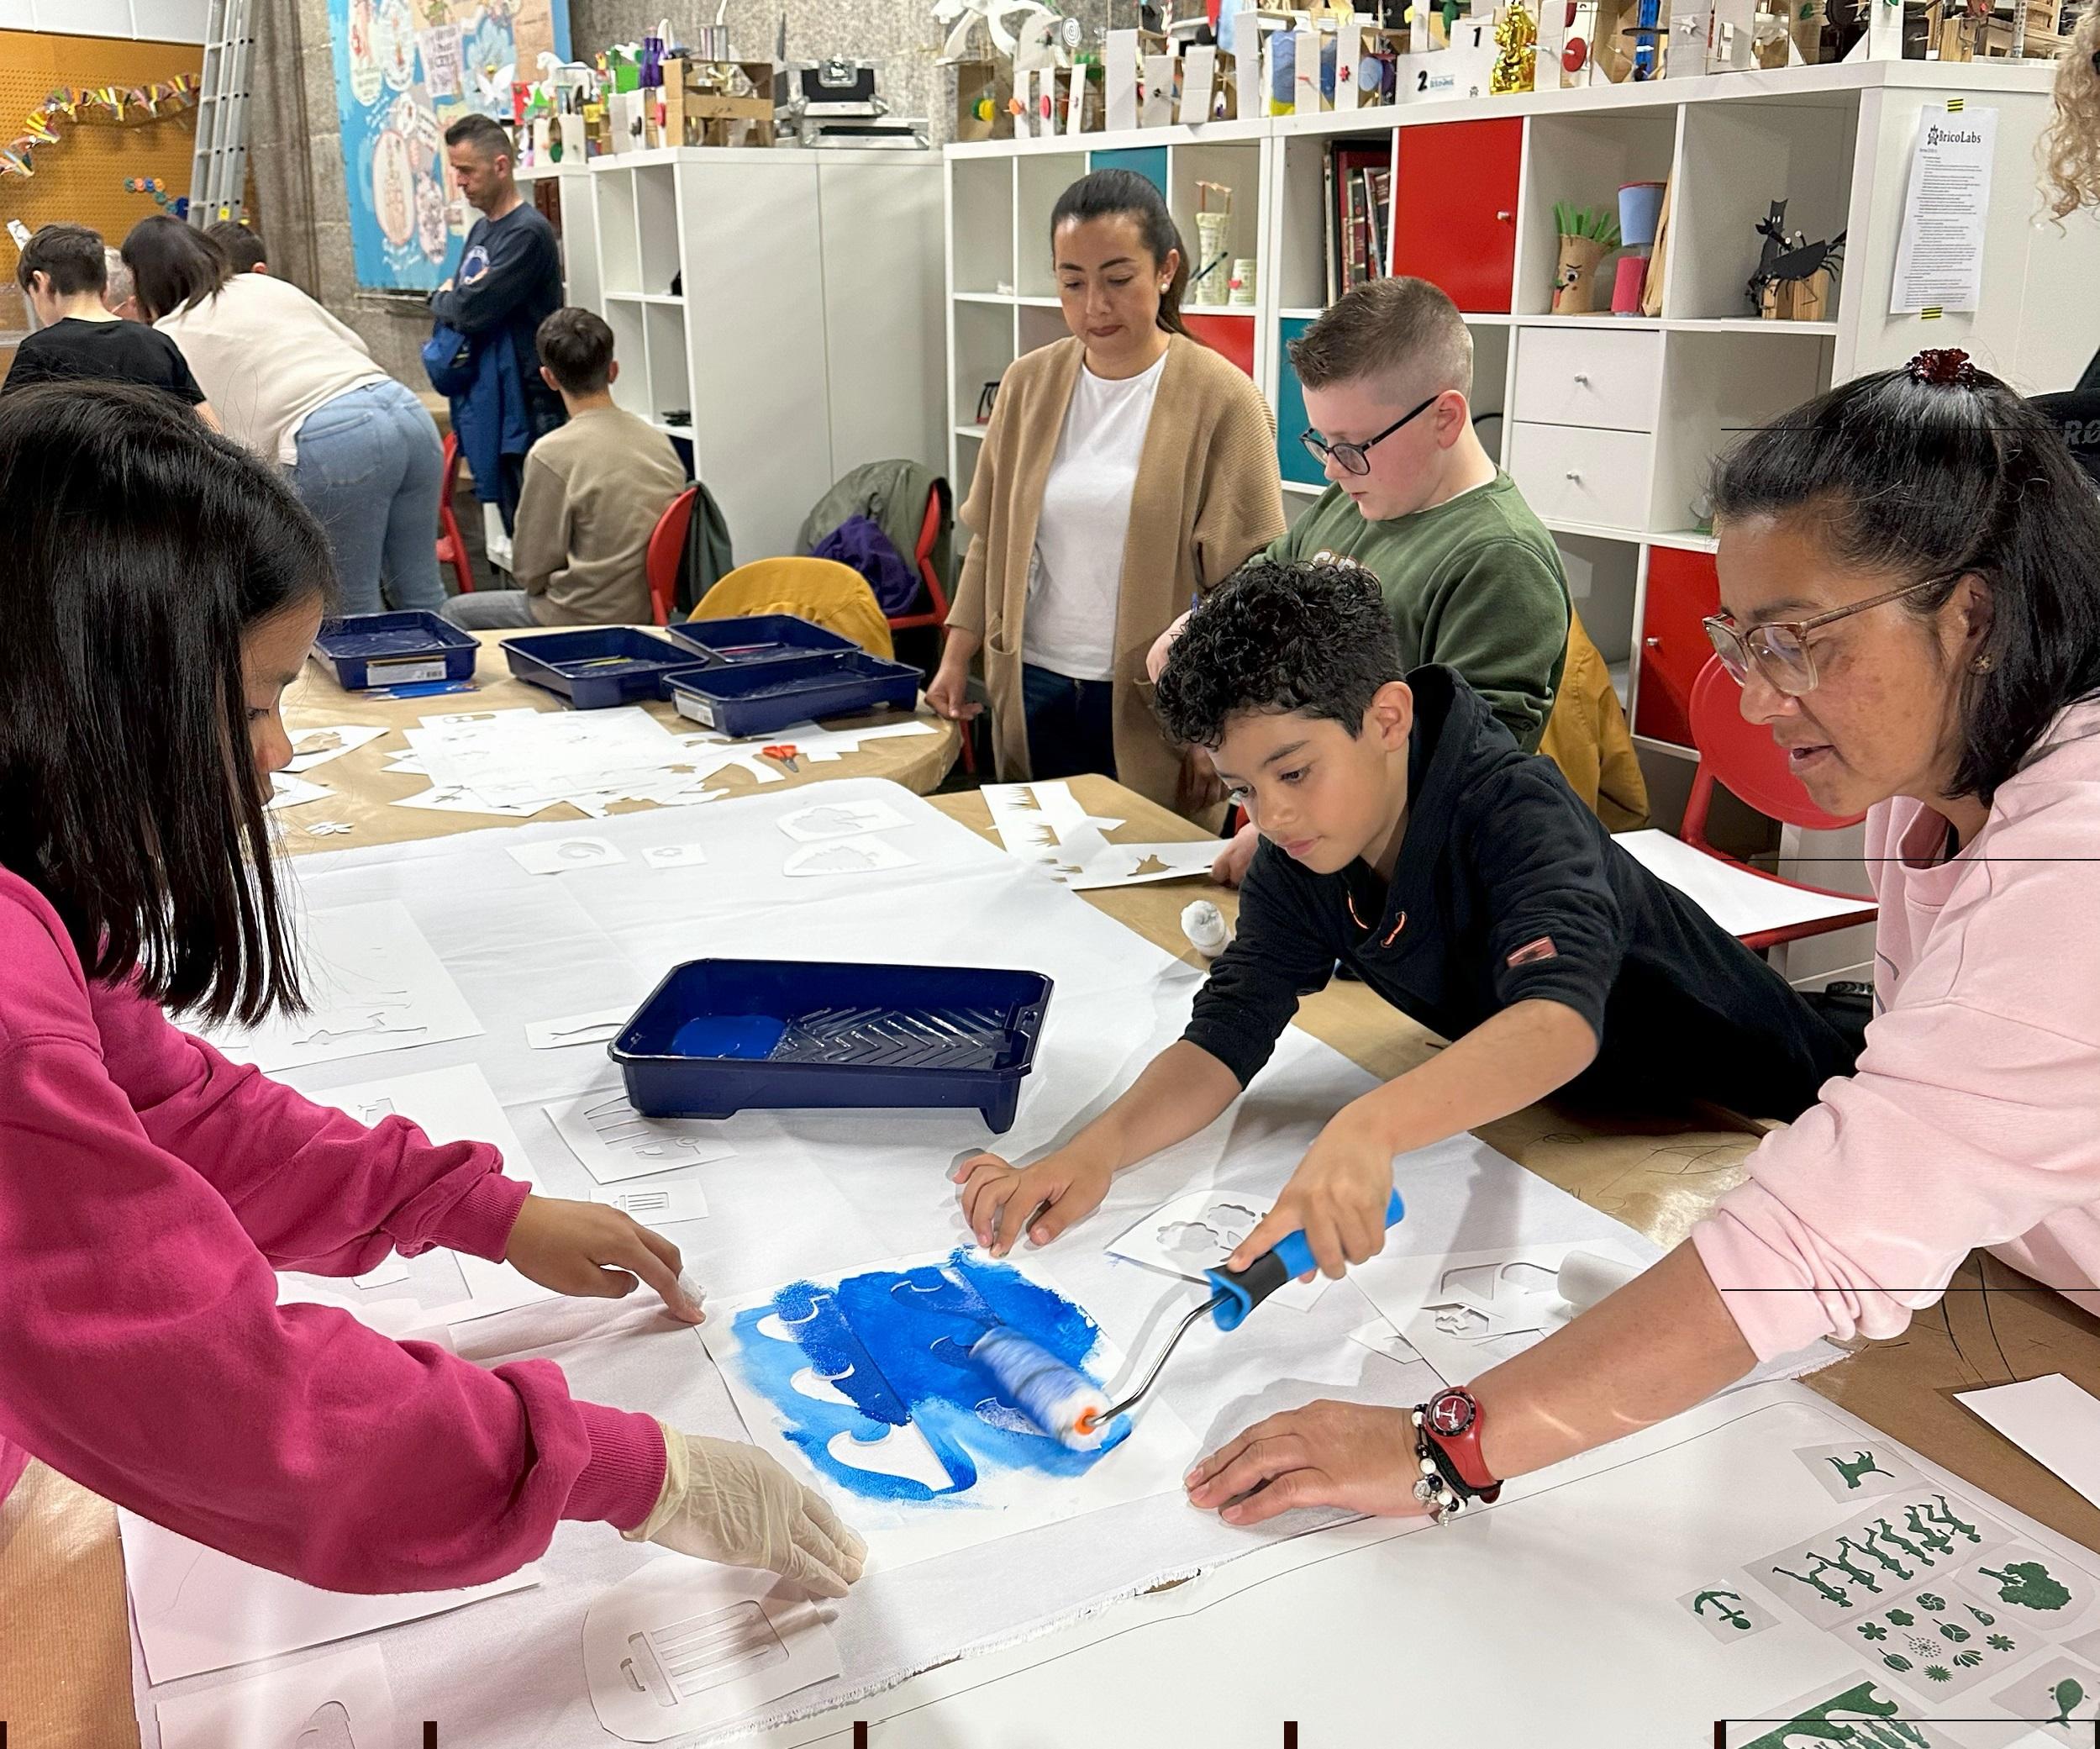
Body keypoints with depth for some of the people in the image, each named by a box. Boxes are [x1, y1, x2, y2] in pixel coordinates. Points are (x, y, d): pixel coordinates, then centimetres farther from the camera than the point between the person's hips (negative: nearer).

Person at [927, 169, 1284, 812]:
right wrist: (955, 658, 7)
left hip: (1152, 709, -4)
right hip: (1033, 694, 4)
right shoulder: (1029, 384, 6)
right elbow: (992, 540, 12)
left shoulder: (1221, 398, -9)